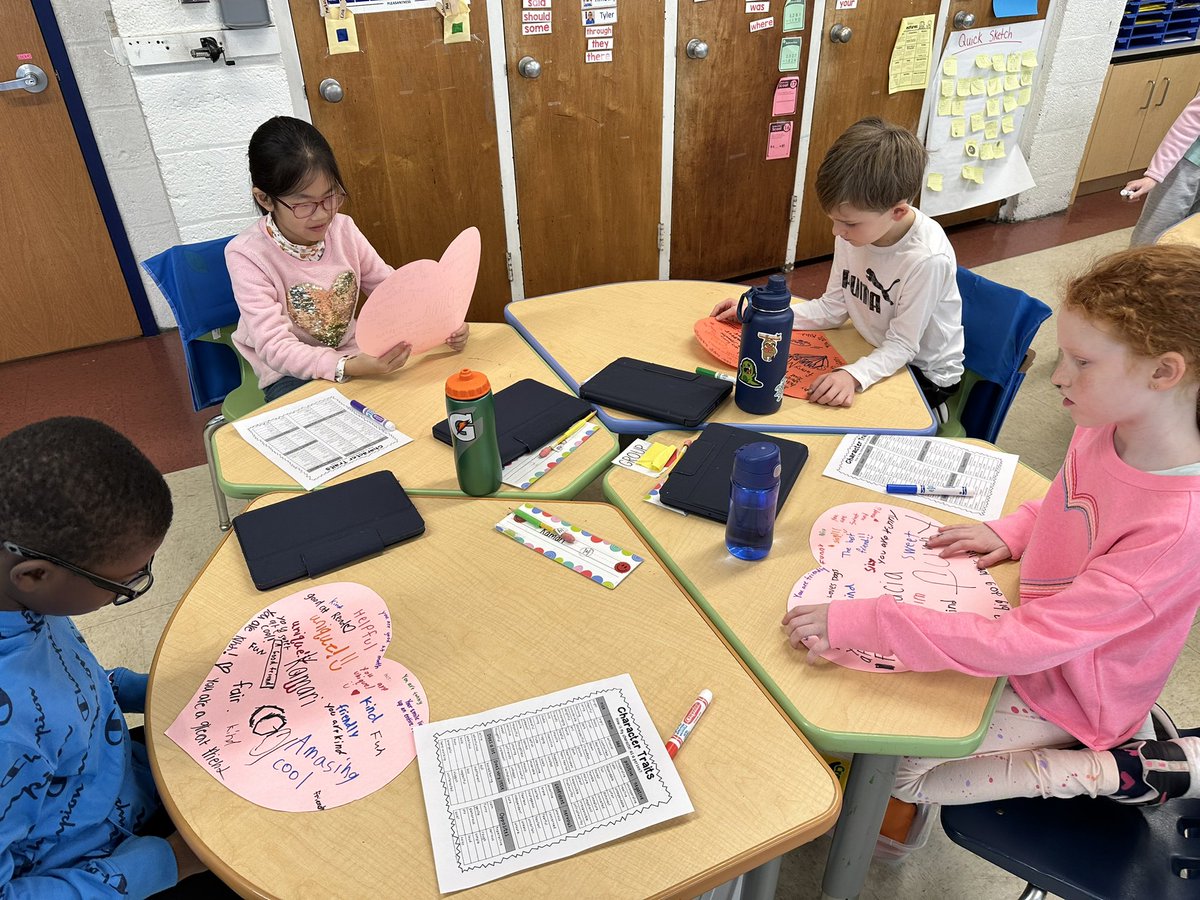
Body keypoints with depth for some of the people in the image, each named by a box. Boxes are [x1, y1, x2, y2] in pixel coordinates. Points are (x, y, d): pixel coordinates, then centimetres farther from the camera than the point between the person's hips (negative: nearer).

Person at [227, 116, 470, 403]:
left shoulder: (342, 228, -5)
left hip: (355, 355, 4)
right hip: (291, 374, -4)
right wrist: (347, 367, -42)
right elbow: (274, 347, -25)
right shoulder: (247, 254, -18)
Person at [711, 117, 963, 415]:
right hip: (877, 353, 6)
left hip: (925, 372, -6)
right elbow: (833, 307, -5)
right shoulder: (855, 229, -14)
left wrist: (854, 376, -43)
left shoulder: (927, 259, -33)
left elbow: (902, 345, -24)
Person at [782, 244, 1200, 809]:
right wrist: (1011, 532, -7)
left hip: (1068, 692, -7)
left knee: (900, 772, -4)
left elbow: (1025, 645, -39)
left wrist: (858, 623, -41)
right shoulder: (1105, 427, -14)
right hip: (1038, 630, 7)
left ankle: (1125, 769, 3)